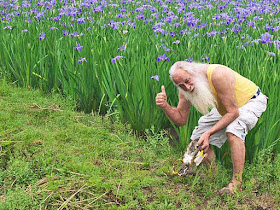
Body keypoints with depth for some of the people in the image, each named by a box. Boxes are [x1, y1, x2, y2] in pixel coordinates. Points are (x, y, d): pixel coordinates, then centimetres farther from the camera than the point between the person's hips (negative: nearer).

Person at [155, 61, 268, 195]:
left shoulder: (218, 75, -38)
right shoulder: (185, 89, -16)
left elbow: (233, 112, -34)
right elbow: (181, 120, -9)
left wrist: (209, 133, -39)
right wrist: (165, 106, -28)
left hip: (250, 100, -7)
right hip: (224, 109, 7)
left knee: (233, 131, -35)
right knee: (198, 139, 2)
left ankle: (237, 181, -26)